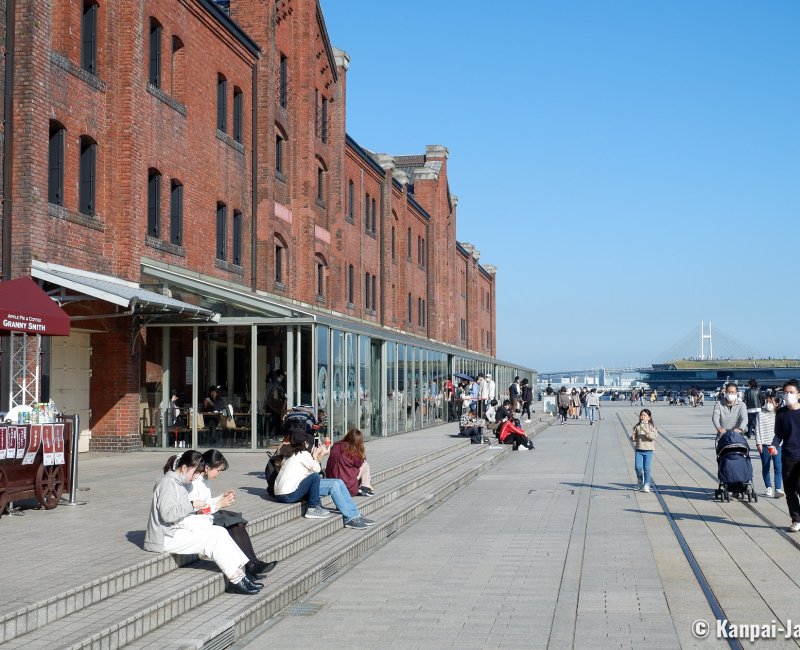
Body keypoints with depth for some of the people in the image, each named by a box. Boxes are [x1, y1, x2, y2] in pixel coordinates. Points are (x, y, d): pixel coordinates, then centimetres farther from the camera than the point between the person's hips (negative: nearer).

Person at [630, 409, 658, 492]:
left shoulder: (652, 426, -1)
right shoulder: (637, 426, 6)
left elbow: (654, 436, -15)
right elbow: (633, 438, 11)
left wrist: (646, 431, -28)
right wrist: (633, 438, -13)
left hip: (648, 450, -2)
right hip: (639, 450, 2)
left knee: (646, 468, -2)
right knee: (637, 467, -5)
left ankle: (646, 485, 7)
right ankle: (640, 480, 24)